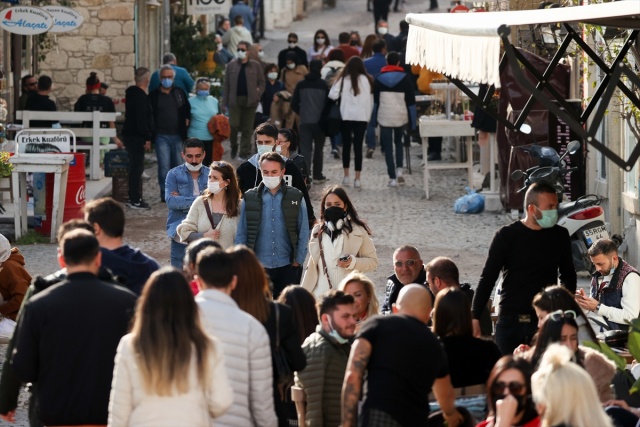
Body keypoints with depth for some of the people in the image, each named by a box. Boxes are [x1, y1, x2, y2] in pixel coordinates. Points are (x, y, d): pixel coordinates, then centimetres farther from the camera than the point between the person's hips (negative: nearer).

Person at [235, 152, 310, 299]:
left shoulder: (295, 197, 3)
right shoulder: (250, 198, 3)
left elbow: (303, 233, 5)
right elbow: (241, 235, 6)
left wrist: (298, 261, 0)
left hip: (287, 266, 0)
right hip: (258, 267, 0)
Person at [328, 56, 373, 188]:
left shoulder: (344, 79, -4)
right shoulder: (366, 79, -2)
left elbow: (333, 95, -10)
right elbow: (370, 100, -1)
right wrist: (368, 115, 7)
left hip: (346, 116, 0)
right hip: (362, 117, 0)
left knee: (346, 145, 13)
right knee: (358, 146, 2)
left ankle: (346, 176, 14)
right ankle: (357, 178, -2)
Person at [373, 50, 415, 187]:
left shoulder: (379, 78, 1)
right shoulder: (405, 78, -1)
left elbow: (375, 100, 6)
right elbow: (411, 101, -1)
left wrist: (374, 119, 12)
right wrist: (412, 121, 3)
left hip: (384, 117, -1)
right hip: (401, 117, 1)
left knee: (388, 147, 3)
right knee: (399, 142, 22)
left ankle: (392, 178, -1)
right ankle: (399, 169, 4)